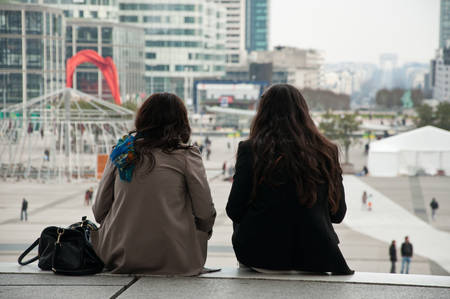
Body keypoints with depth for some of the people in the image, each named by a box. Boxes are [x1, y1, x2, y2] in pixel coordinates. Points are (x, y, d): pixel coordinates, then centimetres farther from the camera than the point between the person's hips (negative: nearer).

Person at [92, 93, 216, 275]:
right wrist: (204, 232, 18)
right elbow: (205, 213, -4)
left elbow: (99, 211, 7)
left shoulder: (122, 150, 5)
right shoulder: (187, 155, -4)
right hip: (172, 260, -4)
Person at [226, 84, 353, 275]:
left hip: (259, 257, -2)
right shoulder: (326, 152, -1)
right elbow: (338, 214, 6)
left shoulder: (251, 150, -8)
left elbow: (234, 210, -4)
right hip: (313, 259, 3)